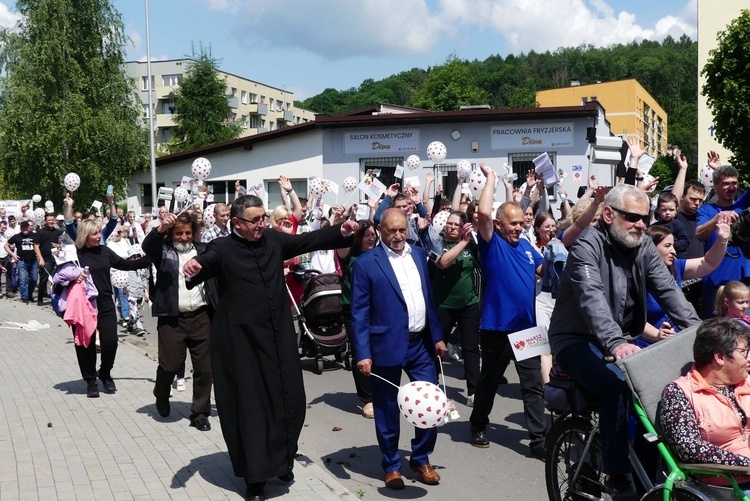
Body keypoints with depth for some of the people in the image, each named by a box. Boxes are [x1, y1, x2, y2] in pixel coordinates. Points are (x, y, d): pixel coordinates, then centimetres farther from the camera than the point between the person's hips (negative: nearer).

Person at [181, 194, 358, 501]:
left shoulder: (274, 240, 5)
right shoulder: (222, 249, -8)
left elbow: (309, 240, 7)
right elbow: (206, 263, -24)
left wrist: (341, 232, -7)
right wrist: (194, 267, -48)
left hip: (278, 337, 5)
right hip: (242, 341, -5)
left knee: (288, 400, 12)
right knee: (251, 407, 3)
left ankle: (282, 460, 34)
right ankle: (255, 475, 15)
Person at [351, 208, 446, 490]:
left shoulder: (418, 255, 8)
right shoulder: (366, 263, -8)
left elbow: (429, 299, 14)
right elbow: (359, 313, -9)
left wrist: (437, 336, 11)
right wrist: (363, 354, -14)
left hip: (421, 343, 5)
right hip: (388, 346, -5)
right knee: (387, 411, 8)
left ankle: (421, 459, 28)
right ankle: (392, 465, 26)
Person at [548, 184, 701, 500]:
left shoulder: (644, 247, 6)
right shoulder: (588, 245, -16)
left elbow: (668, 290, -4)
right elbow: (592, 299, -31)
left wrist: (697, 329, -19)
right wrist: (614, 342, -46)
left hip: (623, 340, 7)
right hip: (577, 340, -7)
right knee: (617, 385, -31)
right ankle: (616, 475, -18)